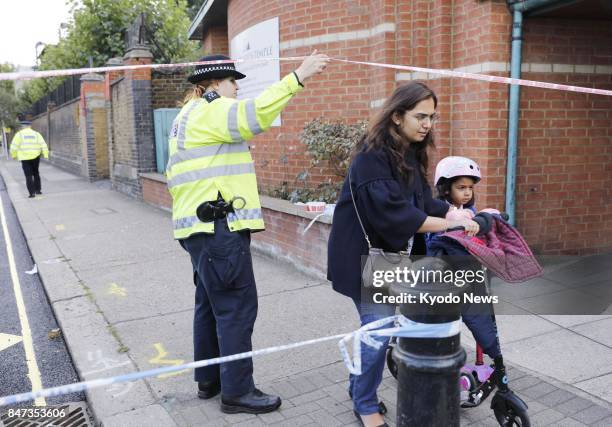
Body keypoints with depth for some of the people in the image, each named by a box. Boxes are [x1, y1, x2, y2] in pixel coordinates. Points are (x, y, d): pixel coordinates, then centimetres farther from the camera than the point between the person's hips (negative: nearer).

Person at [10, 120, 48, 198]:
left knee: (29, 176, 2)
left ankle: (32, 193, -5)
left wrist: (14, 155, 10)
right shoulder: (36, 134, 6)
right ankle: (38, 190, 21)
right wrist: (46, 155, -4)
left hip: (25, 158, -2)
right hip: (35, 157, 2)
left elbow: (14, 146, -4)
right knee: (36, 173, 21)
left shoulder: (19, 134, 0)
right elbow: (43, 145, -3)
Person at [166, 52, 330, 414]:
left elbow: (175, 174, 24)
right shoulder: (211, 111, -8)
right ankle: (237, 391, 2)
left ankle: (208, 379, 26)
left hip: (200, 225, 11)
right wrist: (297, 78, -31)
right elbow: (254, 115, -28)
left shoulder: (187, 118, 23)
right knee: (237, 306, -5)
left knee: (211, 303, 16)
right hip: (220, 226, -11)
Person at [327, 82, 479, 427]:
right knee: (379, 328, -5)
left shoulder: (412, 153, 6)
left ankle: (360, 387, 34)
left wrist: (465, 216, -7)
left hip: (391, 253, 8)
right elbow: (393, 212, -28)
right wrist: (447, 224, -24)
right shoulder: (372, 156, -21)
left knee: (378, 326, 13)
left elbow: (424, 201, 6)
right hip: (365, 255, -8)